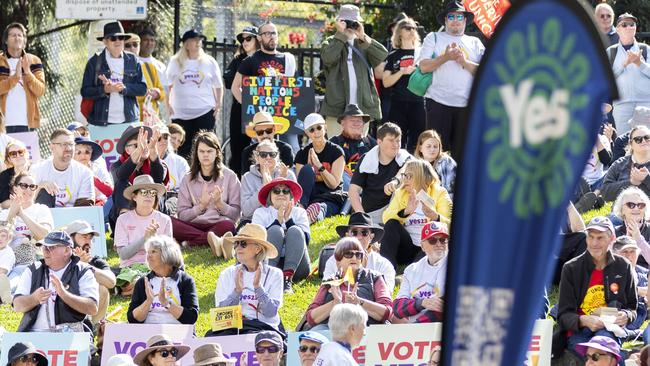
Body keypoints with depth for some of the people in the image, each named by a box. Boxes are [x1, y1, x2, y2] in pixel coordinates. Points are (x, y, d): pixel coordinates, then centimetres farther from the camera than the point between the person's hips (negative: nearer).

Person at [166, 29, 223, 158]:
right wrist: (168, 104, 4)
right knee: (183, 149, 1)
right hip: (181, 113, 0)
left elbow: (218, 85, 13)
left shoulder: (209, 62, 7)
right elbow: (168, 85, 13)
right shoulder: (175, 62, 6)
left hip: (205, 112, 0)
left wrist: (219, 103, 3)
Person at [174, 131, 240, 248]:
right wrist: (201, 206, -12)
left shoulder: (229, 176, 10)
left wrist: (219, 203, -13)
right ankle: (211, 238, -31)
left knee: (227, 226, -38)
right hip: (193, 226, 1)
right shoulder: (188, 179, 14)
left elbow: (236, 214, 5)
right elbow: (182, 215, 5)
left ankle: (189, 243, -30)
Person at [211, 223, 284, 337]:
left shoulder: (274, 274, 6)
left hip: (263, 327, -2)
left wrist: (257, 286, -17)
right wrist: (237, 291, -15)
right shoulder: (228, 274, 12)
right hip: (233, 326, 2)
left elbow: (271, 312, -5)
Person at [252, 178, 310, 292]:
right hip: (270, 262, -1)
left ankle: (288, 278, -37)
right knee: (275, 230, -22)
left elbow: (305, 239, -2)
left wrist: (289, 219, -11)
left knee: (295, 231, -21)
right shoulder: (260, 213, 11)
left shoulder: (299, 212, 16)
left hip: (296, 267, 1)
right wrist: (278, 220, -13)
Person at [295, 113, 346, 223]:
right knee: (306, 170, -26)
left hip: (331, 199, -3)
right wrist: (309, 167, -11)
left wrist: (319, 165, -16)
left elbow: (334, 184, -5)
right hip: (309, 197, 3)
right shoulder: (302, 154, 12)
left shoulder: (336, 151, 3)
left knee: (316, 208, -39)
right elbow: (299, 185, 5)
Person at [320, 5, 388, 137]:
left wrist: (363, 37, -10)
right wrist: (341, 34, -10)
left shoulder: (364, 45, 15)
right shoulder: (331, 43, 8)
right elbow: (328, 58, -14)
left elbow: (383, 55, -3)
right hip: (337, 106, -2)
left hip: (363, 106, 2)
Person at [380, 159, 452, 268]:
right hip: (406, 249, 4)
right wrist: (405, 212, -27)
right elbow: (386, 217, -8)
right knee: (391, 225, -23)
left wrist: (435, 217, -32)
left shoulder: (440, 194, 1)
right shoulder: (400, 193, 11)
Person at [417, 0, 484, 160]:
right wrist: (445, 57, -15)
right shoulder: (434, 38, 11)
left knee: (461, 152, 4)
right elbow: (424, 66, -2)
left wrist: (464, 61, -9)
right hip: (438, 102, -2)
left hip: (466, 104, 2)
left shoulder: (475, 43, 16)